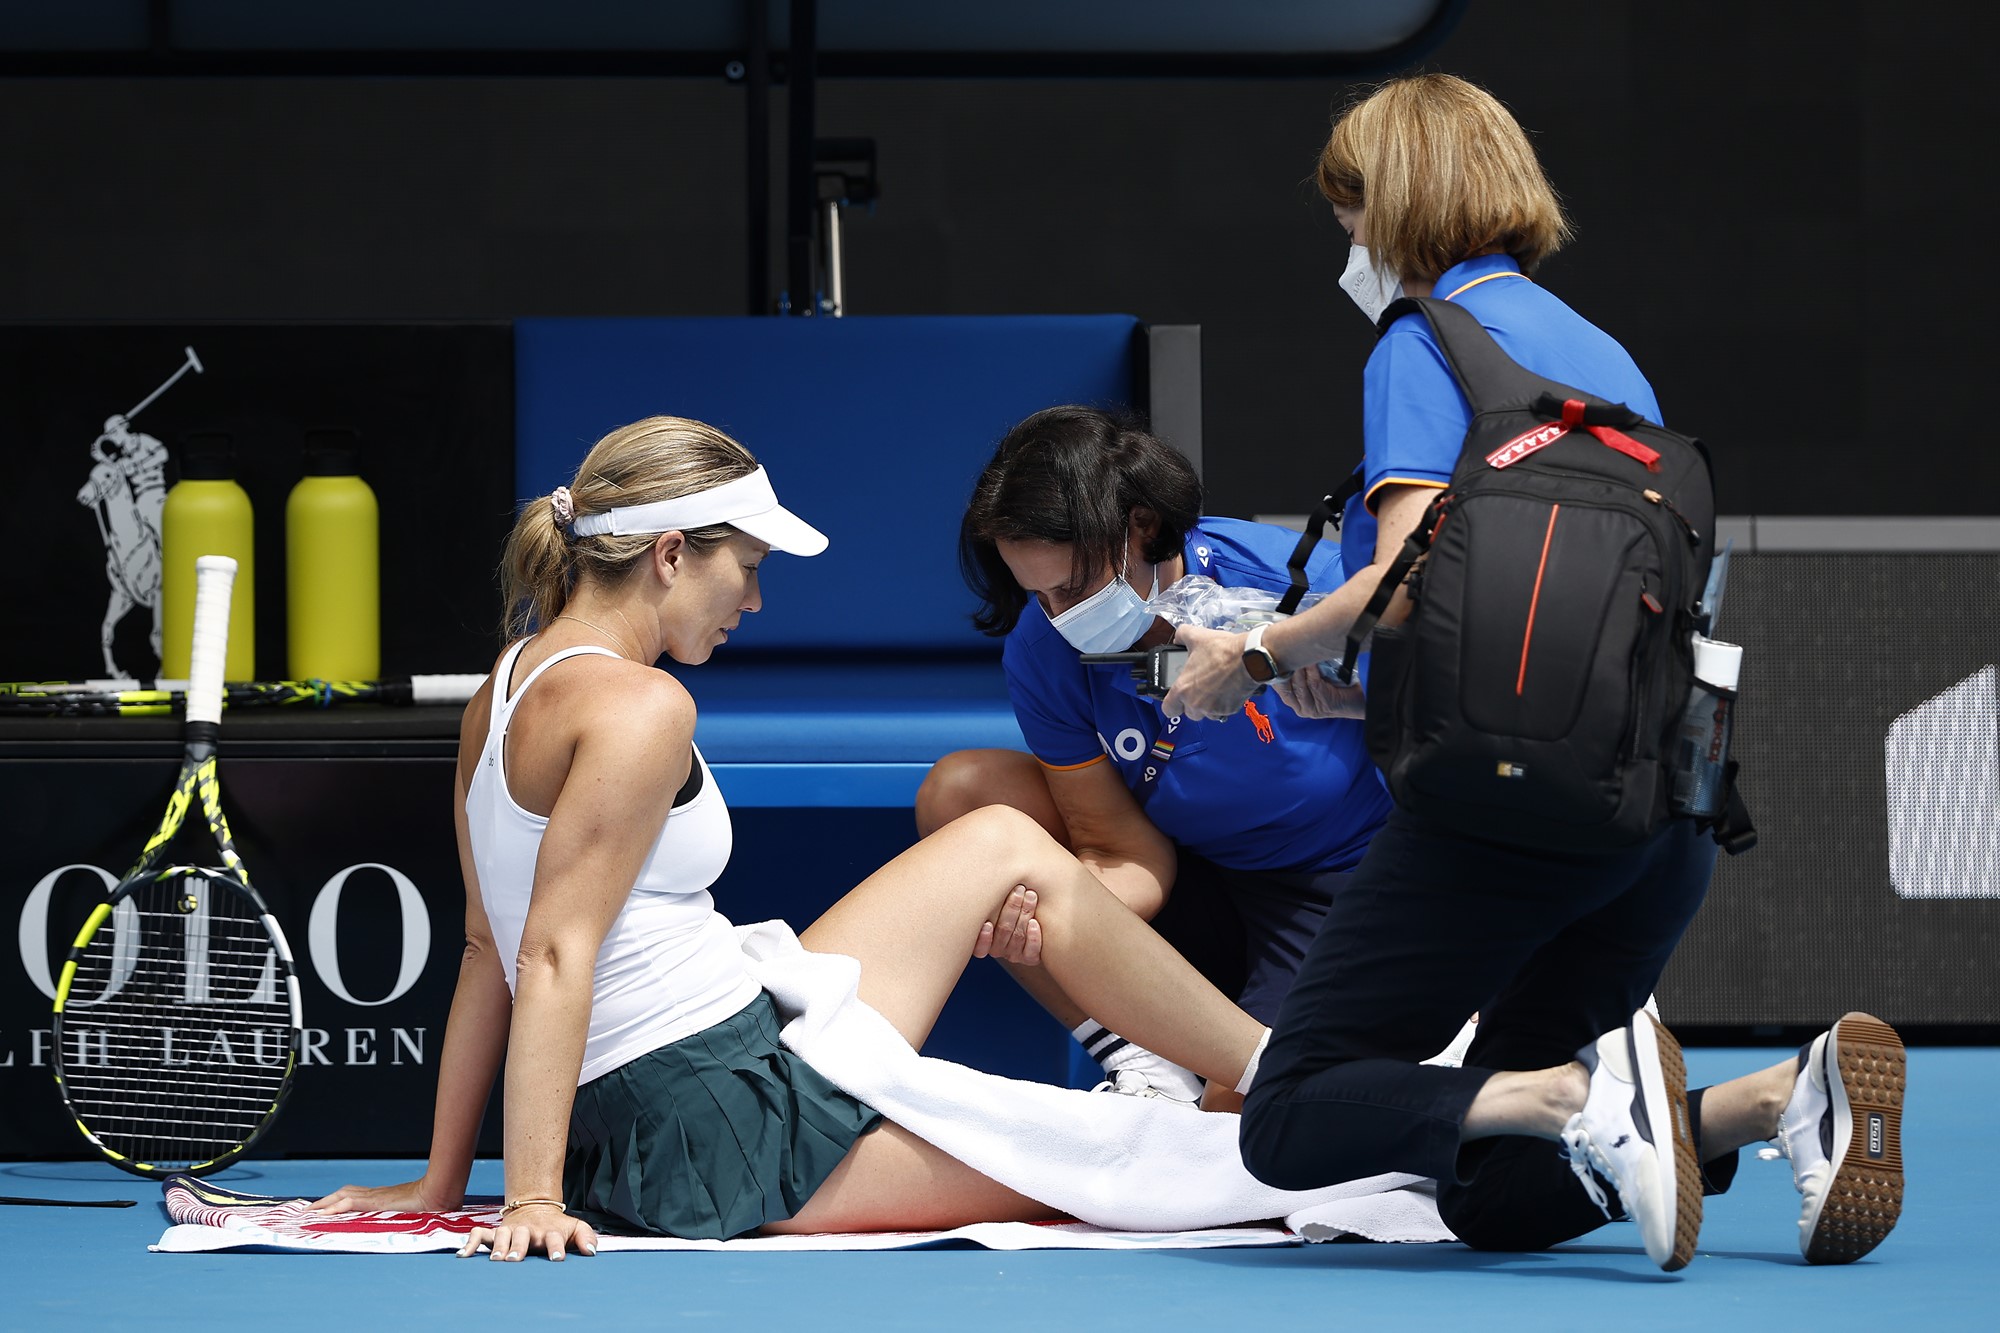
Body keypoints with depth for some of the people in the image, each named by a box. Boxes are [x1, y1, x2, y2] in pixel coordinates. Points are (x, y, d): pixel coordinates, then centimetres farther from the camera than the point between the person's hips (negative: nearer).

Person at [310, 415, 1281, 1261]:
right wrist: (531, 1199, -25)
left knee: (1003, 841, 19)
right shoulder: (641, 705, -17)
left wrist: (440, 1183, 16)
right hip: (727, 1124, -10)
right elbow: (555, 958, -22)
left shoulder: (513, 684, 11)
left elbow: (489, 951, 15)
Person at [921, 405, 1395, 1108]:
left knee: (1240, 1110, -29)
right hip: (1198, 890, 5)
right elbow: (1125, 855, -10)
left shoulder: (1301, 582, -25)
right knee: (958, 791, -11)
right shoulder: (1043, 651, -12)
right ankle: (1147, 1071, -11)